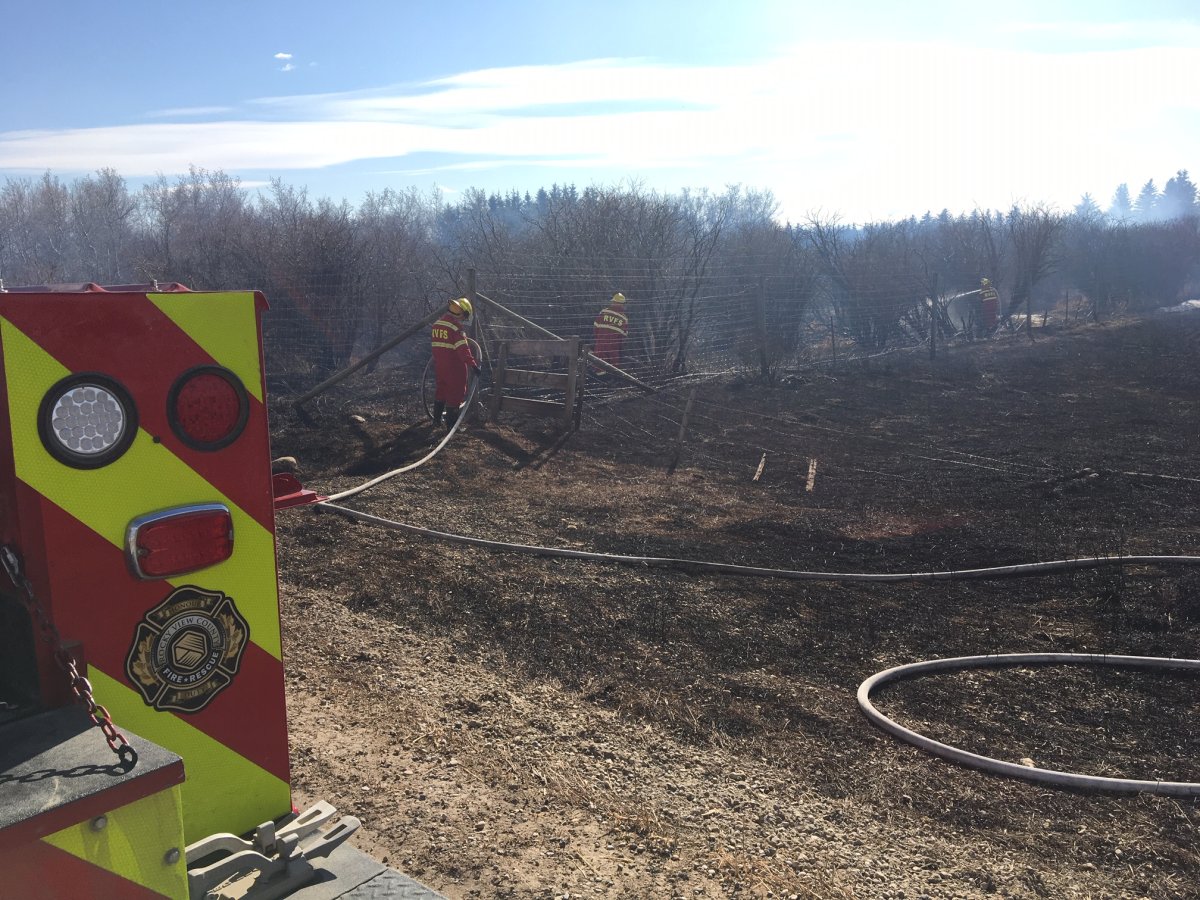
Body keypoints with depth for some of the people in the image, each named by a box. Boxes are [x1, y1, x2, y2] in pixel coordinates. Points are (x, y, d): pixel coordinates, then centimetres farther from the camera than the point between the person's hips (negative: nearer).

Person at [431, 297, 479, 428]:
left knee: (441, 390, 21)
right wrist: (473, 364, -26)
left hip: (439, 365, 8)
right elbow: (463, 349, -25)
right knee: (455, 393, 0)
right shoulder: (456, 327, -19)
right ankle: (452, 425, 2)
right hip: (454, 367, -8)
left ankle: (437, 419, 30)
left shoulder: (437, 324, 7)